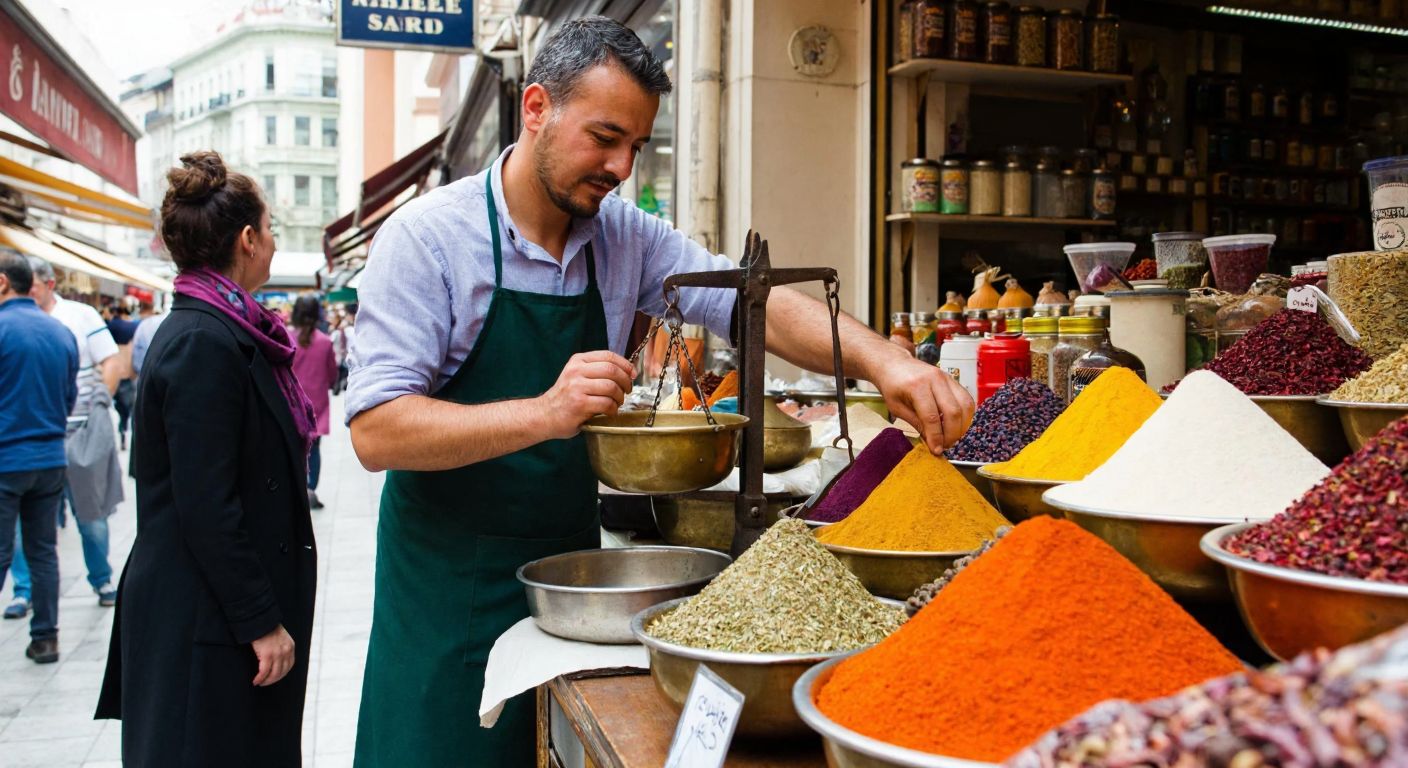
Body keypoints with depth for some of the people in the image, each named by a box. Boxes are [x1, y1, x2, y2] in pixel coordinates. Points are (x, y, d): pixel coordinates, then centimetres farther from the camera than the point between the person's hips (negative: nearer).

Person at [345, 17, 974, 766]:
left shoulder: (626, 237, 1)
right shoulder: (427, 236, -14)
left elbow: (755, 302, -6)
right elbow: (375, 431, -20)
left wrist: (880, 358, -25)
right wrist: (543, 413, -33)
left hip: (571, 558, 5)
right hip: (452, 584, -4)